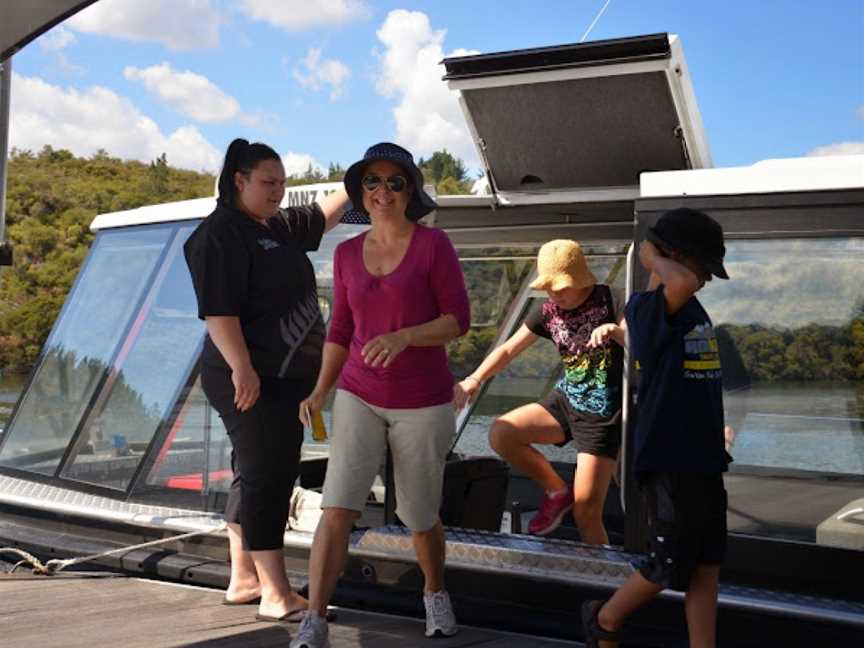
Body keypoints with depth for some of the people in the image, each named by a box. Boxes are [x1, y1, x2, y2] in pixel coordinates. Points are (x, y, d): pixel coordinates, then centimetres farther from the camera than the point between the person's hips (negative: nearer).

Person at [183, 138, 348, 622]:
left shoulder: (277, 228, 16)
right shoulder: (221, 235, -11)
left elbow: (323, 215, 34)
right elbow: (218, 310, -20)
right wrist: (241, 367, -26)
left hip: (286, 377, 10)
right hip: (252, 380, -10)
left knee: (257, 478, 14)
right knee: (265, 479, -9)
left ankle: (243, 580, 23)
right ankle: (276, 596, -6)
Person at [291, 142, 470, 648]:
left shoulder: (435, 243, -8)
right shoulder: (348, 253, 3)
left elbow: (458, 321, -11)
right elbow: (342, 330, 9)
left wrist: (404, 336, -28)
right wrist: (320, 392, -3)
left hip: (423, 404, -2)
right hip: (361, 400, 2)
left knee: (420, 517, 10)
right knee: (338, 509, -14)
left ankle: (435, 591, 40)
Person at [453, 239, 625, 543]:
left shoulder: (610, 300, -12)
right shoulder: (549, 310, 0)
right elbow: (509, 349, 2)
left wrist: (615, 331, -37)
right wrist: (475, 378, -13)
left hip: (603, 416, -5)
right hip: (566, 401, 5)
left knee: (586, 512, -8)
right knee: (501, 433, -14)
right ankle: (556, 491, 7)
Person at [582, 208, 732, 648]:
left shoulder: (694, 311, 12)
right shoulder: (645, 309, -14)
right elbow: (683, 283, -36)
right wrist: (653, 258, -21)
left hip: (704, 459, 8)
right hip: (667, 462, -8)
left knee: (707, 566, 10)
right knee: (668, 567, 5)